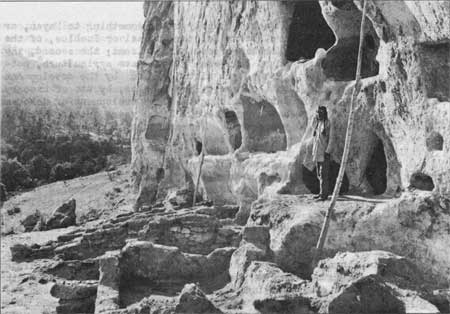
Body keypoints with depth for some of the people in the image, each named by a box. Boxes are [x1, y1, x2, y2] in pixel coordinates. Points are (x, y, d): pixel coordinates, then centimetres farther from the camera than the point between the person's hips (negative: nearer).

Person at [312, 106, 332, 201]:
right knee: (319, 174, 12)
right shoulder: (317, 123, 13)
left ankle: (324, 194, -4)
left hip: (324, 151, -8)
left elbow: (330, 138, -12)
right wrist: (313, 151, 15)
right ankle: (323, 192, 21)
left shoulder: (327, 123, -9)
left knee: (323, 174, -7)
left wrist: (327, 151, -16)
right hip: (317, 152, 8)